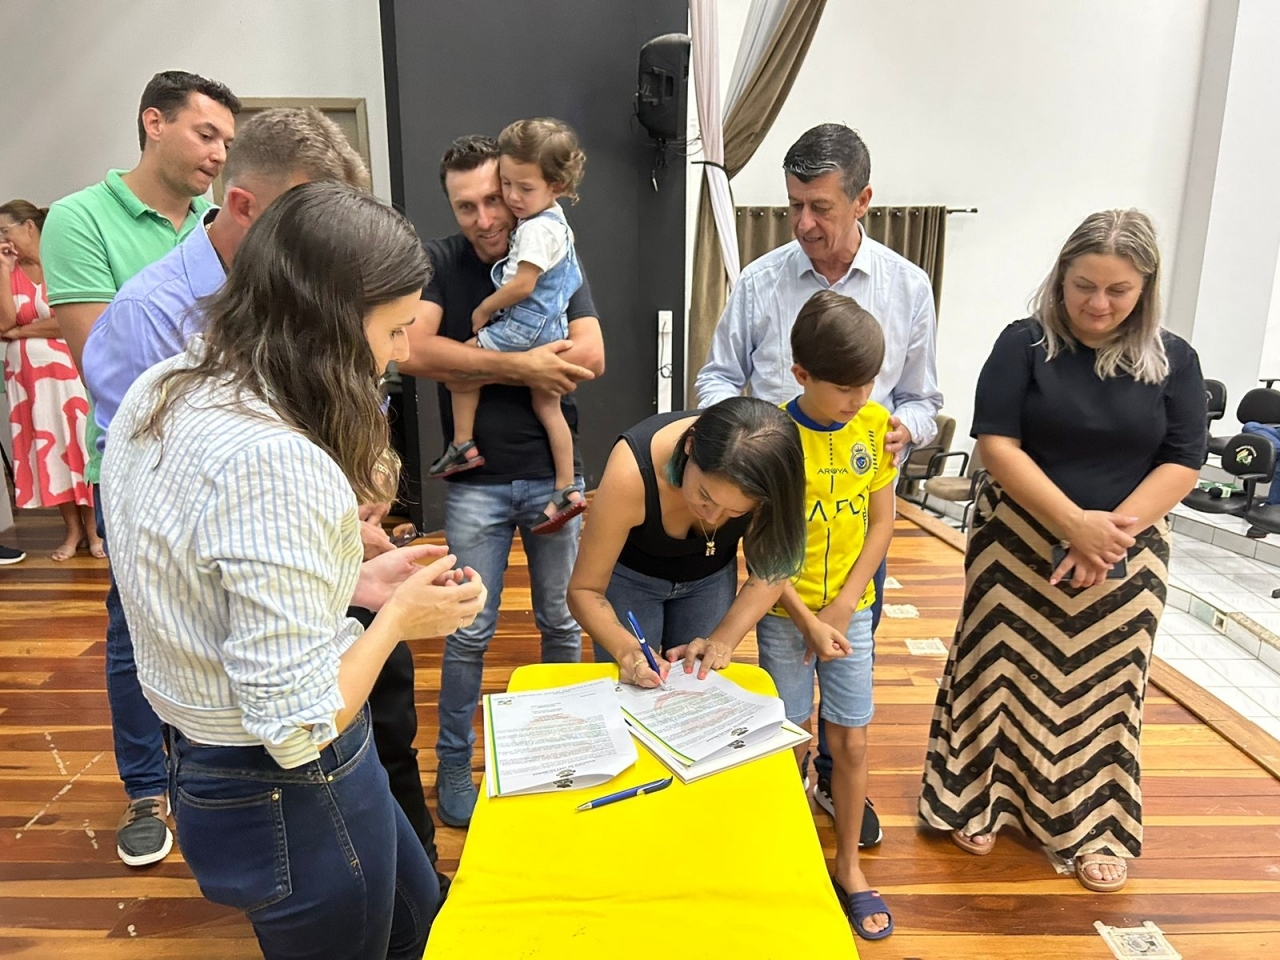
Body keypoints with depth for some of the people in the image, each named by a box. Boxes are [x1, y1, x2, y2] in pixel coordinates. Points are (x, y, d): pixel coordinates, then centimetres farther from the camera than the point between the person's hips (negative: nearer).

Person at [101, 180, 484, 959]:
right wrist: (397, 617, -13)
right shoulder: (274, 463, -33)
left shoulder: (160, 391, -3)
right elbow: (297, 727, -29)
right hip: (291, 792, -9)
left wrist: (350, 582, 1)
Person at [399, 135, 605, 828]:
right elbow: (414, 352, -19)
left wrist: (470, 362, -16)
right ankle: (453, 765, 26)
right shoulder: (439, 262, -2)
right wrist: (519, 366, -21)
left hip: (554, 476, 2)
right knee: (469, 634, 6)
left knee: (561, 622, 14)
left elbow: (590, 358, -14)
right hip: (477, 480, -1)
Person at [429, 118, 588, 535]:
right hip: (548, 330, 10)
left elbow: (521, 285, -21)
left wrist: (483, 309, -8)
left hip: (524, 328, -10)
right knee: (548, 406, 12)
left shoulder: (537, 229, -19)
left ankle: (463, 446, 12)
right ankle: (566, 491, 15)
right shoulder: (554, 222, 11)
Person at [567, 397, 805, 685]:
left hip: (711, 578, 2)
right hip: (631, 577, -2)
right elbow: (584, 589, -27)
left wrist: (722, 641, -28)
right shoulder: (631, 471, -38)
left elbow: (770, 569, -15)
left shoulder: (767, 475, -32)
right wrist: (626, 649, -43)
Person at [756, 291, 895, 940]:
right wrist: (807, 621, -14)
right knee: (790, 743, 8)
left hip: (851, 611, 3)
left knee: (851, 741, 9)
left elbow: (881, 523, -2)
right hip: (785, 613, -2)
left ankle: (848, 864, 30)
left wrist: (839, 608, -8)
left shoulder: (877, 424, -6)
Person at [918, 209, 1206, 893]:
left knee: (1104, 688, 12)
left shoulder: (1172, 360, 1)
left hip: (1126, 550, 2)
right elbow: (997, 444, -14)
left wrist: (1112, 532, -15)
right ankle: (980, 799, 26)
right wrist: (1075, 523, -20)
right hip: (1018, 543, -2)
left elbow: (1181, 464, -2)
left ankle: (1096, 826, 29)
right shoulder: (1025, 344, -7)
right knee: (1006, 673, 7)